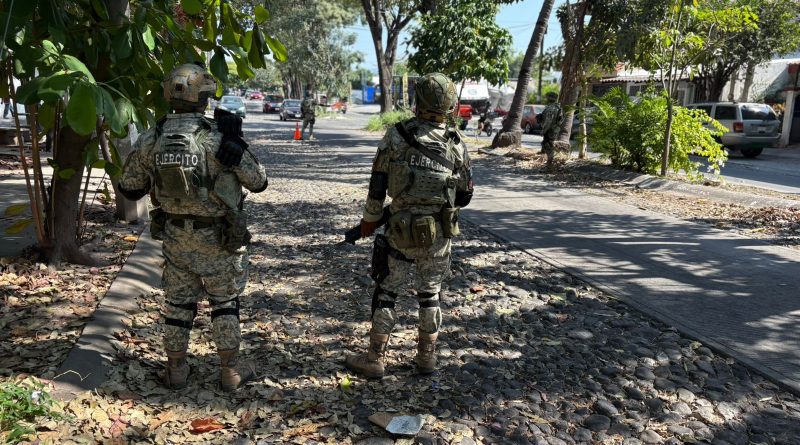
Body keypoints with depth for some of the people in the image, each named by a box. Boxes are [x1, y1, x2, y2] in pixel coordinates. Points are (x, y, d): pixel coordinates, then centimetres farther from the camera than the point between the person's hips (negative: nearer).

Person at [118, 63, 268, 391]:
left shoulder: (150, 140, -6)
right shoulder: (218, 139, -19)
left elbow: (129, 189, 5)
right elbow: (259, 182, -9)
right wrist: (236, 143, 1)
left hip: (176, 236, 3)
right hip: (218, 239, -3)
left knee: (177, 302, 17)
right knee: (225, 302, 13)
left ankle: (176, 370, 28)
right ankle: (231, 370, 21)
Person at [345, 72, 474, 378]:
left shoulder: (396, 136, -8)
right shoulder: (456, 144, -3)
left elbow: (377, 184, -6)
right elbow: (465, 196, 4)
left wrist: (369, 219, 8)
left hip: (402, 231, -2)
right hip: (440, 233, 2)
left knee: (386, 293, 9)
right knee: (430, 294, 15)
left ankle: (374, 359, 16)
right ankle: (427, 358, 24)